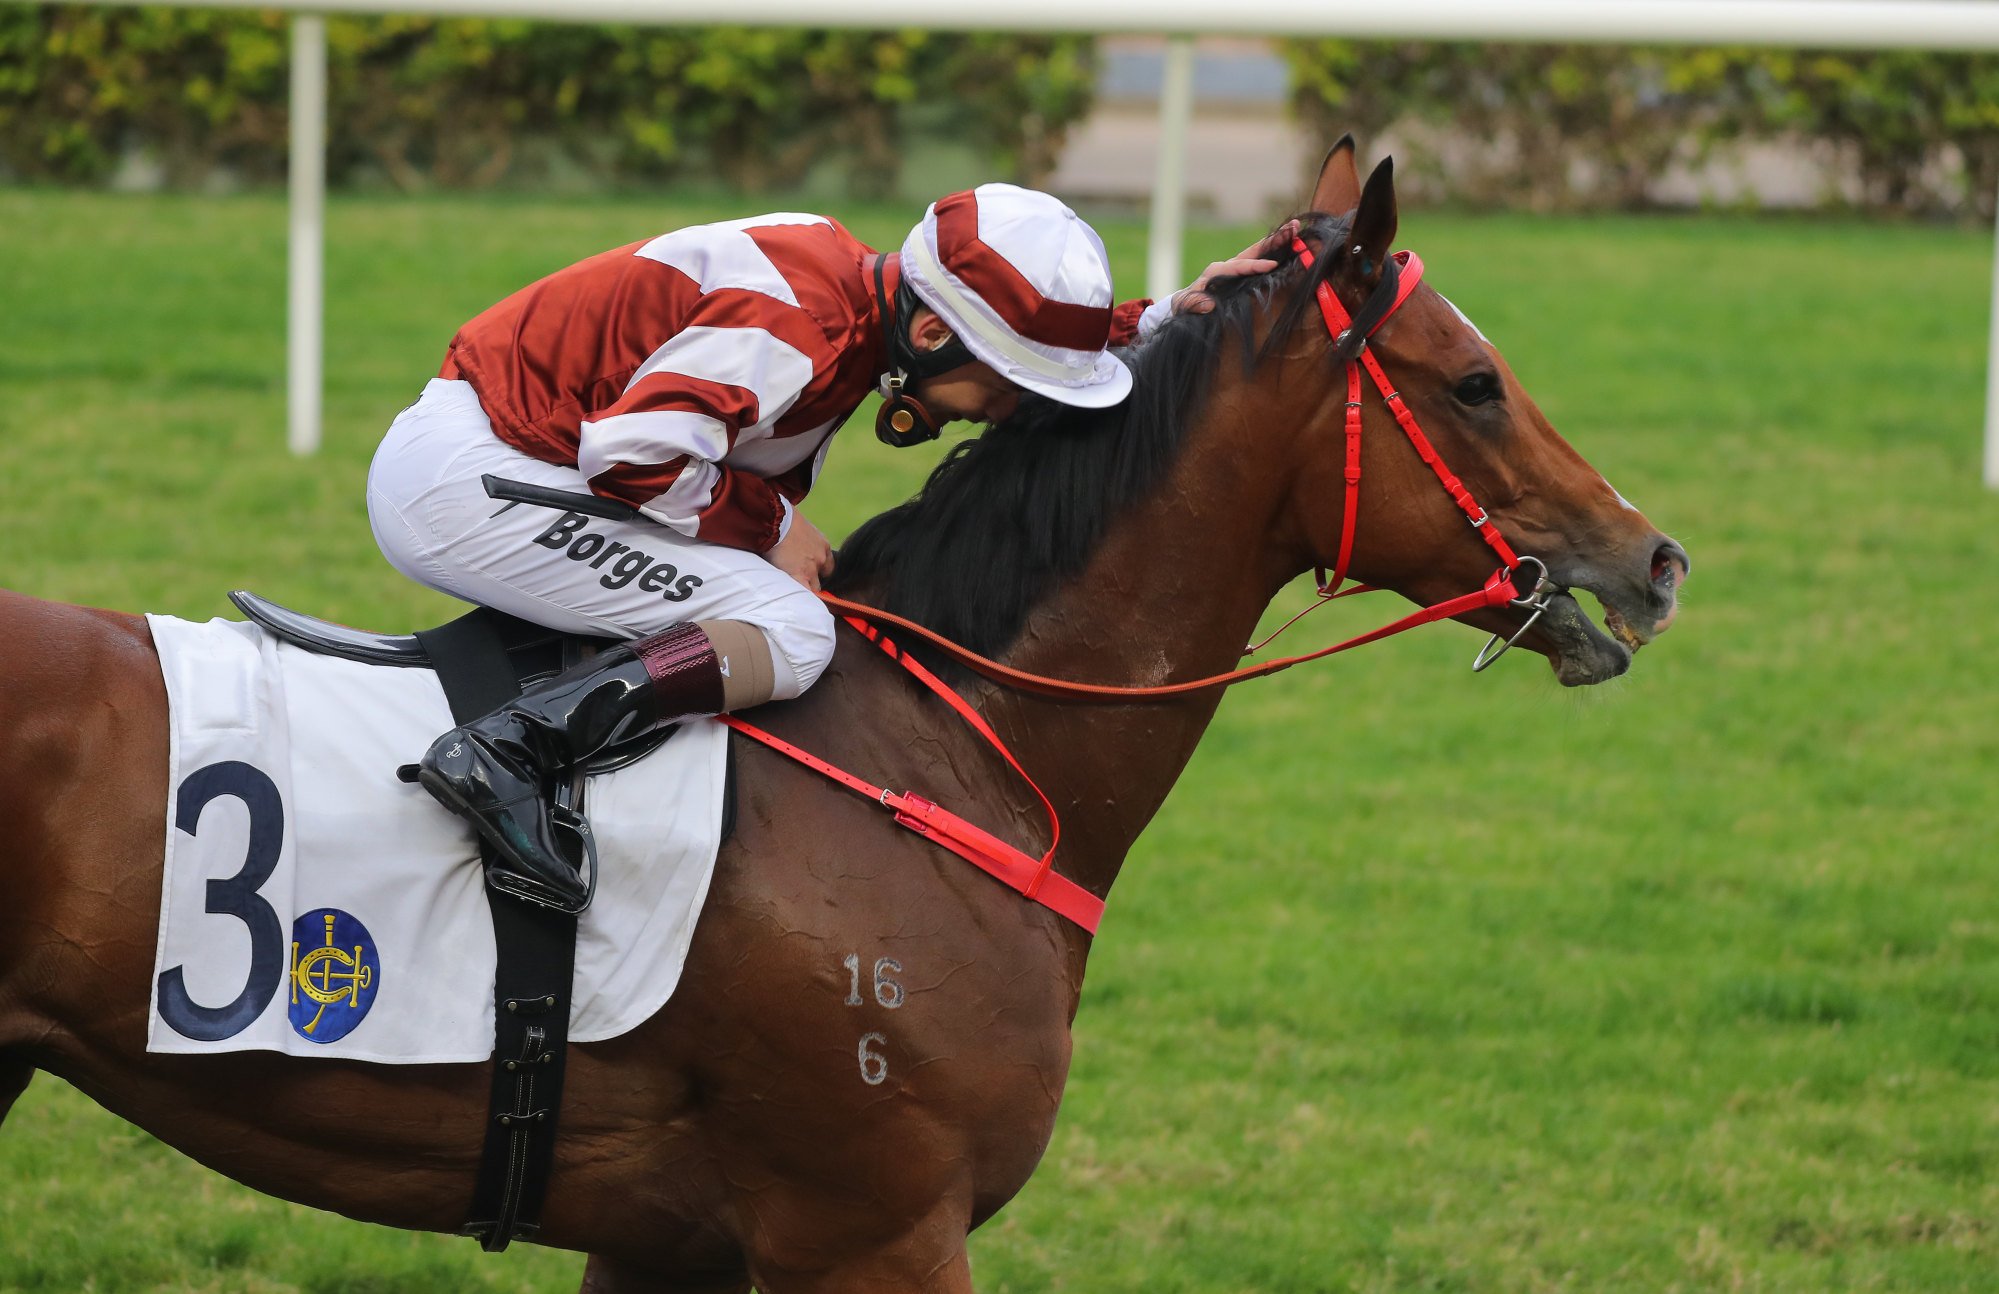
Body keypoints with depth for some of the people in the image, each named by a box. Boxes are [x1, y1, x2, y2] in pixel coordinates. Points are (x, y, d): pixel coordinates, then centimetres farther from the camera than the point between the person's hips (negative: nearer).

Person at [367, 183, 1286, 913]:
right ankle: (507, 750, -29)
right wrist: (771, 525, -15)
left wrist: (1172, 321, 13)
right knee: (788, 634, -19)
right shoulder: (795, 327, -23)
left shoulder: (864, 293, 8)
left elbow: (1044, 353, 25)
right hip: (467, 475, -10)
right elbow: (635, 455, -31)